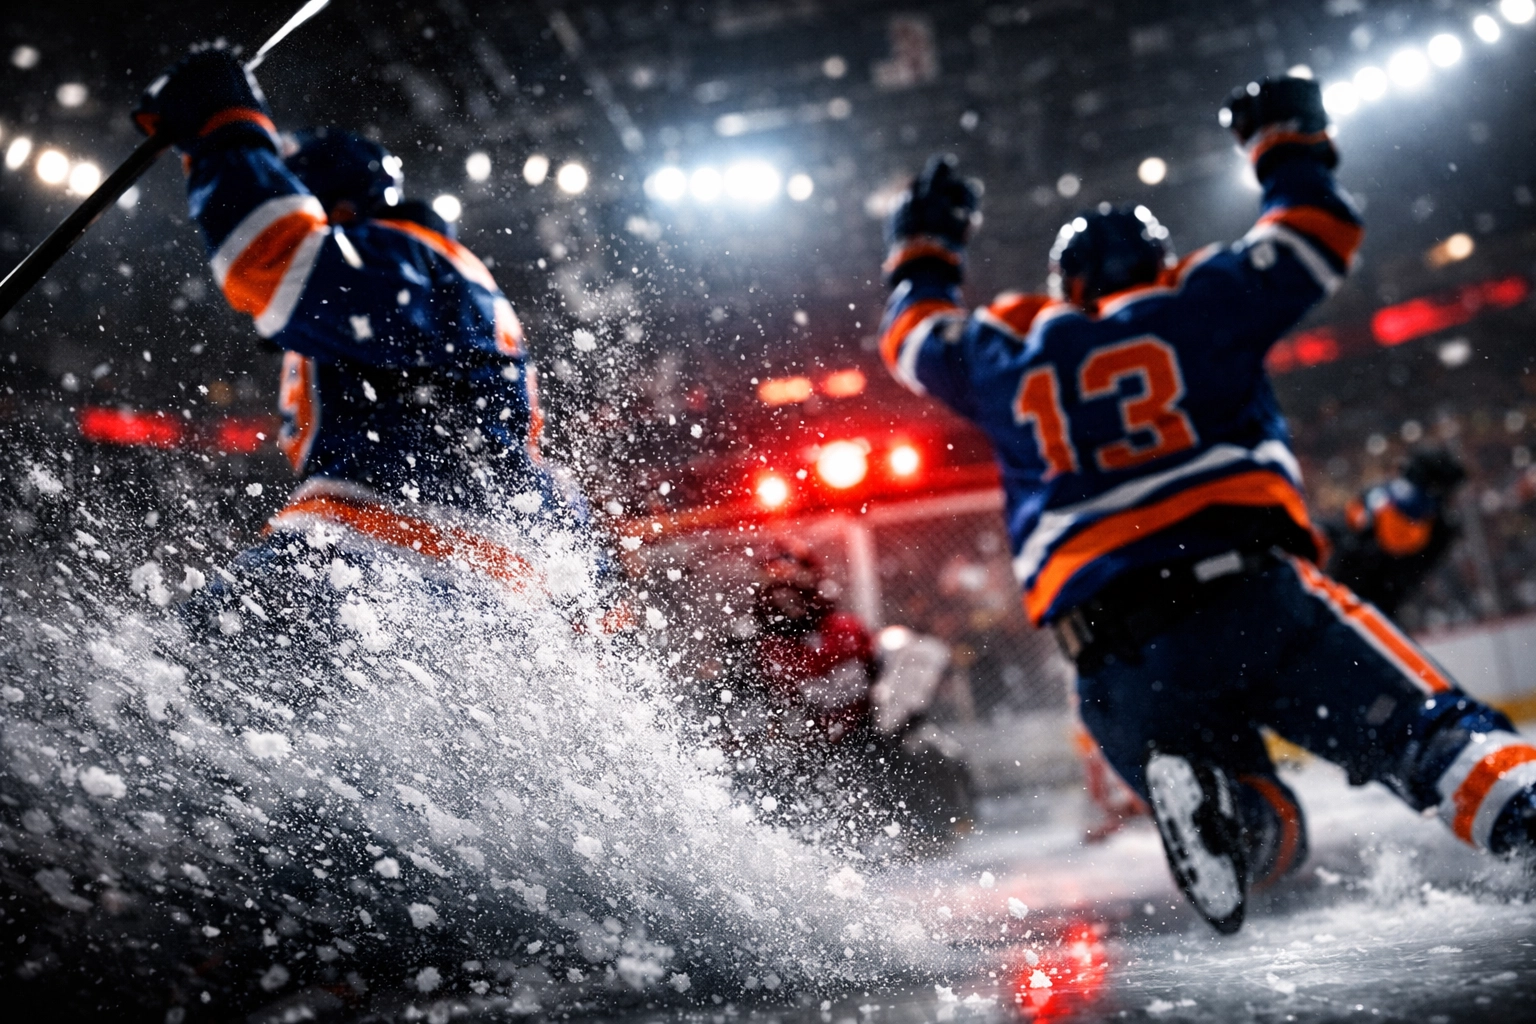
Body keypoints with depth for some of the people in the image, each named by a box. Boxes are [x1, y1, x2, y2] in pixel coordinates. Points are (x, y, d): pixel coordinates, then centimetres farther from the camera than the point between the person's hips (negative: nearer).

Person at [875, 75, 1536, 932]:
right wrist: (1290, 143, 39)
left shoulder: (1007, 356, 18)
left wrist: (925, 247, 55)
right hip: (1251, 594, -2)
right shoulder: (1192, 303, 13)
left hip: (1116, 658, 3)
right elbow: (1320, 237, 23)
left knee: (1262, 824, 11)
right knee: (1429, 728, -1)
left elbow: (916, 336, 38)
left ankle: (1199, 806, -22)